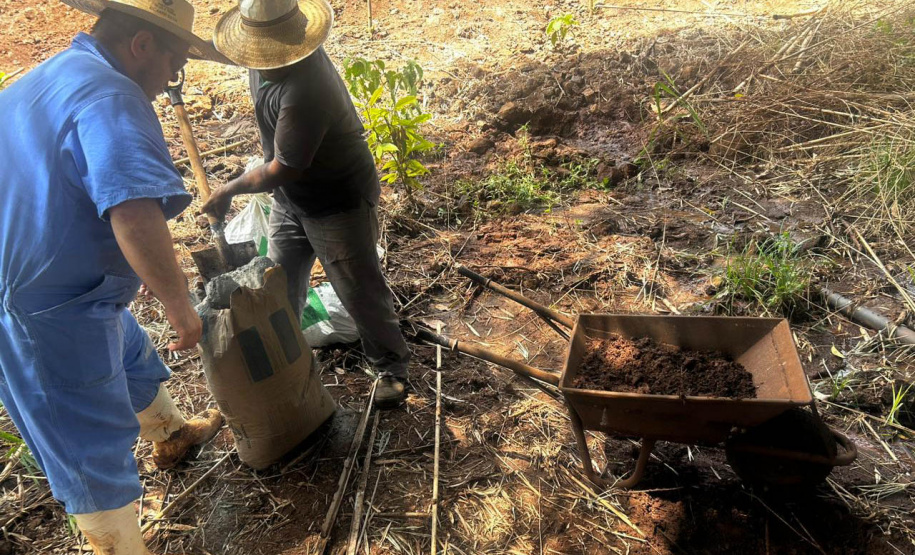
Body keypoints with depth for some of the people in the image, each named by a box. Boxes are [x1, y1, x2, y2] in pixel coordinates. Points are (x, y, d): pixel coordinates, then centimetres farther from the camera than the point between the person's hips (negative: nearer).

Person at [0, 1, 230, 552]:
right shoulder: (110, 98, -24)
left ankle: (172, 434, 57)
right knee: (93, 455, 5)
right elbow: (136, 218, -38)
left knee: (134, 358, 31)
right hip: (57, 317, -11)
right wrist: (180, 306, -25)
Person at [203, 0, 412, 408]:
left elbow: (282, 170, -28)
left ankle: (391, 367, 28)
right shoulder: (267, 62, -7)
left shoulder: (304, 93, -35)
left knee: (359, 291, 5)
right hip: (291, 199, 9)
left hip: (338, 203, -9)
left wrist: (229, 190, -15)